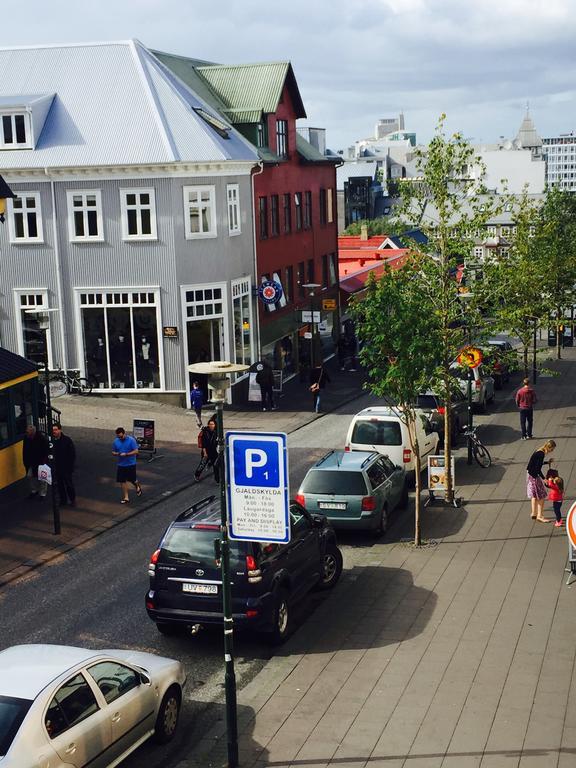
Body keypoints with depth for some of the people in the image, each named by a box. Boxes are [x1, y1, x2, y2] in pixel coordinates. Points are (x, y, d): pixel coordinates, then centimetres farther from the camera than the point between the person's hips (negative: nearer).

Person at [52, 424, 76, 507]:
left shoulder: (67, 440, -12)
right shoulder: (51, 440, -5)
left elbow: (72, 454, -8)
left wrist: (70, 466, -11)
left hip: (66, 468, -3)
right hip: (56, 468, 3)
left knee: (69, 484, 8)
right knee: (60, 484, 14)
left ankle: (72, 500, 23)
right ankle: (63, 499, 29)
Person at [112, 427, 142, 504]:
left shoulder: (131, 440, -13)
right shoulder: (116, 441, 1)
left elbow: (136, 451, -15)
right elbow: (113, 452, 9)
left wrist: (126, 454, -25)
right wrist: (117, 454, -15)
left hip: (131, 464, -4)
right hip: (121, 465, 4)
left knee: (132, 480, 5)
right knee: (122, 481, 1)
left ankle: (138, 487, 39)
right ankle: (126, 498, 10)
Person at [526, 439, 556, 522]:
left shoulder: (539, 452, 7)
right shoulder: (541, 454, -21)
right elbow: (538, 469, -23)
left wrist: (547, 462, 19)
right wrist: (544, 478, -20)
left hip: (530, 474, 10)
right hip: (534, 476, -10)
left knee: (534, 495, 20)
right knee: (541, 495, -4)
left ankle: (534, 513, 29)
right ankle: (539, 516, -2)